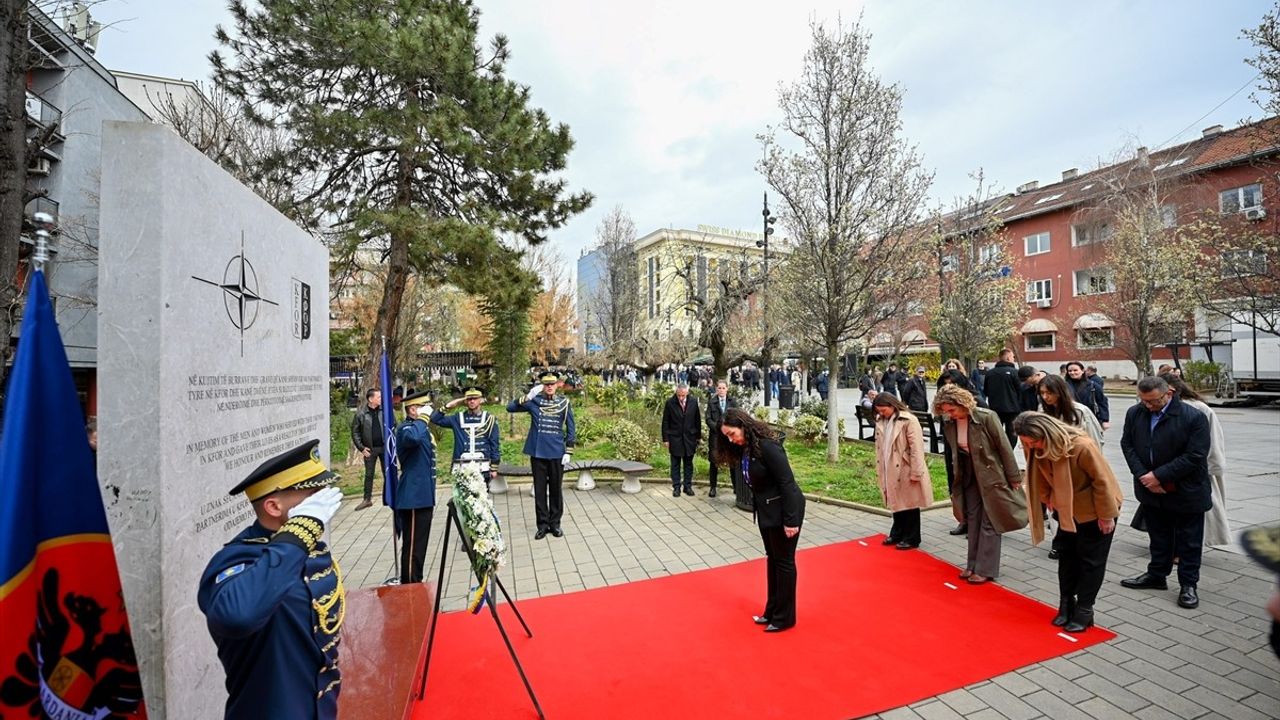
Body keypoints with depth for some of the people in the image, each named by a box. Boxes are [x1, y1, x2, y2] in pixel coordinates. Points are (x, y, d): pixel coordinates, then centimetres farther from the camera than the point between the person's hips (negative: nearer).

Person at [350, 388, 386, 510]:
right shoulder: (361, 414, -6)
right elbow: (355, 432, 0)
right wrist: (361, 448, -6)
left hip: (384, 447, 1)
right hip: (369, 449, 0)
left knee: (387, 473, 9)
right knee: (369, 475, 11)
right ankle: (367, 499, 21)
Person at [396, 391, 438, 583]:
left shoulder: (420, 427, 15)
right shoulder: (405, 428, -15)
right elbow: (413, 438, -44)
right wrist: (423, 418, -28)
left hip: (423, 497, 10)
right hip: (414, 499, -10)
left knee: (419, 546, 18)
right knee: (413, 547, 0)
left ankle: (415, 584, 29)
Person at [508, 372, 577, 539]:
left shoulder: (564, 403, 1)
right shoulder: (534, 401, 0)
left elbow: (571, 429, 4)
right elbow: (510, 407, -9)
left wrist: (569, 451, -2)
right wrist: (528, 397, -23)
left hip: (557, 454, 0)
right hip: (538, 453, 0)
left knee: (556, 489, 9)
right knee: (540, 490, 7)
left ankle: (555, 523, 22)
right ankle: (543, 524, 19)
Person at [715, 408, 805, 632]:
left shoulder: (767, 446, -24)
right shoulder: (744, 450, 1)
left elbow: (787, 483, -23)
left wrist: (790, 520, -21)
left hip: (784, 510, -8)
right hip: (766, 510, 8)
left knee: (784, 561, 6)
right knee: (772, 558, 18)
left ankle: (784, 617, 22)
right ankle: (772, 610, 34)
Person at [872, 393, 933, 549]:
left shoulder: (909, 420, -15)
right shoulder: (881, 422, 6)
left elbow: (916, 448, -15)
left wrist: (915, 472, -15)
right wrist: (879, 470, 11)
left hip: (905, 470, -6)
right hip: (890, 471, 6)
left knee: (909, 503, 6)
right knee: (895, 502, 16)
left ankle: (911, 538, 19)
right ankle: (897, 534, 30)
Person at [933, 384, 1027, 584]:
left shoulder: (986, 417, -21)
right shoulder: (949, 425, -6)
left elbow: (1004, 447, -15)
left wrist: (1014, 477, -10)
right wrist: (954, 485, 10)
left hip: (992, 475, -5)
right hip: (969, 476, 5)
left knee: (989, 522, 3)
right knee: (973, 520, 12)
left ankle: (986, 569, 12)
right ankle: (973, 565, 23)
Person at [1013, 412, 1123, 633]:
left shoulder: (1082, 446, -34)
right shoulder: (1038, 450, -16)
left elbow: (1103, 481, -24)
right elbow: (1041, 479, 1)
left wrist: (1106, 516, -16)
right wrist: (1050, 501, 2)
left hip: (1095, 511, -5)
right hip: (1067, 510, 6)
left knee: (1091, 560, 5)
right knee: (1067, 556, 14)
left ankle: (1084, 611, 16)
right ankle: (1066, 605, 26)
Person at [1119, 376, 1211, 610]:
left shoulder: (1194, 417, -16)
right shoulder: (1134, 413, -4)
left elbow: (1194, 457, -18)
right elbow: (1127, 444, 1)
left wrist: (1158, 475, -20)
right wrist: (1143, 475, -10)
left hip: (1186, 492, -4)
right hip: (1151, 489, 4)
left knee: (1188, 542, 10)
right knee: (1158, 537, 19)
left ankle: (1188, 584, 23)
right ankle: (1156, 575, 32)